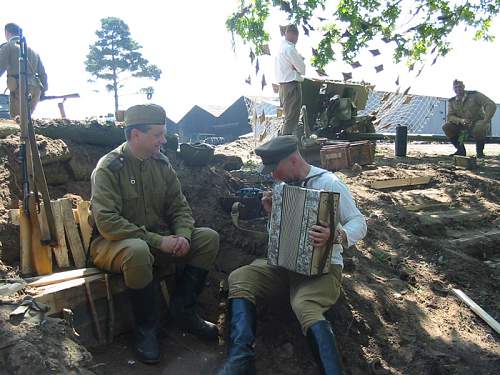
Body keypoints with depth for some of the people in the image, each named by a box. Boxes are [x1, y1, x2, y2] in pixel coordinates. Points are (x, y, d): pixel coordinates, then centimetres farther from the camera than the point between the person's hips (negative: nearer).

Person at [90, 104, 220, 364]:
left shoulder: (161, 163, 2)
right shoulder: (108, 168, -16)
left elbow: (180, 206, 4)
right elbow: (107, 222, -25)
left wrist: (182, 235, -17)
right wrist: (157, 241, -28)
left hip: (158, 240, 6)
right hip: (113, 243, -5)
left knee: (209, 238, -12)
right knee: (138, 251, -40)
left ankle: (183, 310, 0)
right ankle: (146, 328, -15)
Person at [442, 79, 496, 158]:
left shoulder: (475, 95, -9)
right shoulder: (451, 102, 2)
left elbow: (491, 105, -17)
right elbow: (449, 117, -9)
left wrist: (486, 120, -29)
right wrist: (461, 120, -30)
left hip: (478, 123, -4)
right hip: (463, 126, 4)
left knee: (479, 128, -40)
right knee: (446, 127, -18)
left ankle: (480, 151, -11)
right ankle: (461, 150, -5)